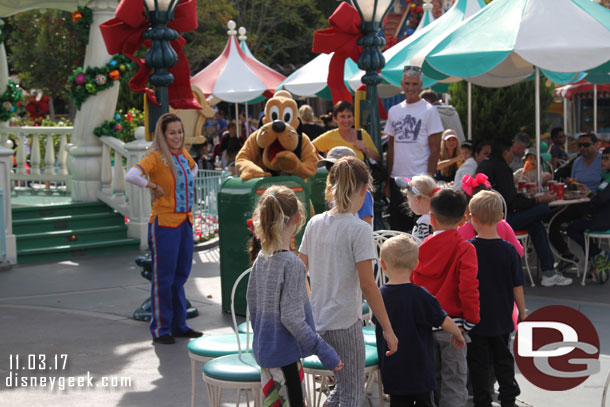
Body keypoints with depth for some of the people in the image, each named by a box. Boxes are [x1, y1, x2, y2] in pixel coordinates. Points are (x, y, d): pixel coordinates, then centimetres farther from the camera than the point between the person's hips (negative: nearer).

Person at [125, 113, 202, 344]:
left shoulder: (183, 154, 9)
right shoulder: (156, 156, -13)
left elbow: (193, 167, 34)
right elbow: (131, 176, -30)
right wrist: (154, 186, -17)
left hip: (185, 222, 8)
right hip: (164, 223, -8)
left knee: (181, 275, 15)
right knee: (163, 278, 0)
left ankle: (179, 326, 26)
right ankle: (161, 329, 8)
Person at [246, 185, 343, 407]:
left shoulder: (262, 258, 2)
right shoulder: (292, 263, -22)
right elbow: (292, 318, -23)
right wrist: (323, 350, -17)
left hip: (263, 348, 8)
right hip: (285, 354, -8)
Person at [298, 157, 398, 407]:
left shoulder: (315, 224, 5)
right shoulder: (359, 229, -14)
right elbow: (367, 285, -16)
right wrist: (387, 329, -11)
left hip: (317, 320, 7)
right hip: (344, 322, -7)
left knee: (343, 387, 22)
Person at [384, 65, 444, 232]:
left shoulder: (429, 110, -2)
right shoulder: (394, 111, 13)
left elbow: (435, 149, -5)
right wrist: (387, 180, 12)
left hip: (419, 179, -5)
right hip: (396, 178, 5)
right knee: (397, 227, 9)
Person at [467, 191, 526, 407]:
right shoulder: (509, 251, -10)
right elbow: (517, 286, -4)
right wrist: (522, 311, 10)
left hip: (475, 319, -2)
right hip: (502, 319, 2)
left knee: (479, 363, 9)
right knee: (503, 358, 18)